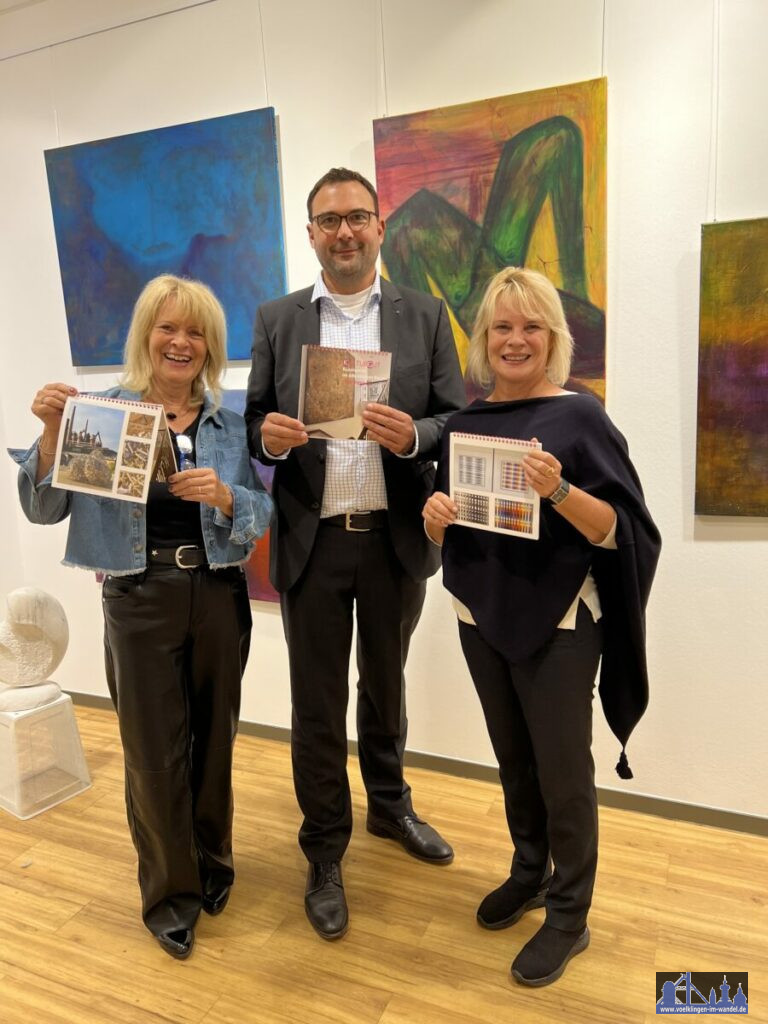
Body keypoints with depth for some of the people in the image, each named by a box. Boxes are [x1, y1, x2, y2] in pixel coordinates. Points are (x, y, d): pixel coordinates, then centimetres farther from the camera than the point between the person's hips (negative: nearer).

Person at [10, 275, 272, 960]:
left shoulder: (234, 419, 2)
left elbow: (264, 513, 0)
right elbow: (44, 508, -3)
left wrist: (222, 494, -20)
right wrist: (52, 430, -17)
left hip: (219, 593, 2)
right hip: (140, 599, -1)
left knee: (214, 737, 15)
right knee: (154, 751, 7)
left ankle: (212, 865, 41)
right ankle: (170, 892, 31)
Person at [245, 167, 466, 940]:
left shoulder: (425, 315, 2)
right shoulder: (276, 320, 4)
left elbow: (458, 423, -1)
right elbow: (255, 425, 3)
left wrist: (413, 434, -22)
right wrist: (269, 435, -21)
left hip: (396, 537, 1)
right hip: (312, 542, 0)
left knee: (385, 685, 21)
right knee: (317, 704, 9)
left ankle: (389, 805, 46)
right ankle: (324, 853, 30)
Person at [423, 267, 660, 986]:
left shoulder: (579, 416, -9)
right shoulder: (465, 421, 5)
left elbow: (619, 530, -14)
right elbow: (441, 530, 10)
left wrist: (559, 490, -30)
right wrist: (435, 514, -12)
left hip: (558, 624, -5)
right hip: (482, 617, 5)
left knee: (561, 769, 7)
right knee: (513, 759, 19)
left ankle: (569, 915, 27)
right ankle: (529, 872, 41)